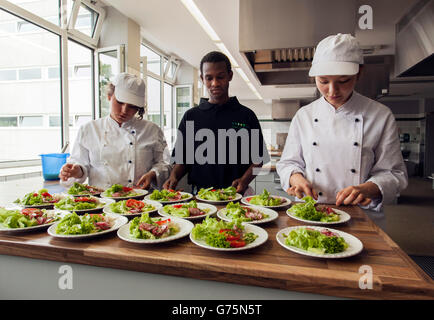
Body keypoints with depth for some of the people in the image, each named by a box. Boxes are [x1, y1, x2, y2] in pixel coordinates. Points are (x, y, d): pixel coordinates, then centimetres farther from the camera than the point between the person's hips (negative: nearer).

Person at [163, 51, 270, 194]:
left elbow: (257, 159, 7)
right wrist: (174, 177, -5)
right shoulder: (191, 116, 11)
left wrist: (244, 180, -10)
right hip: (199, 194, 1)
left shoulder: (246, 115, 7)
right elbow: (182, 158, 14)